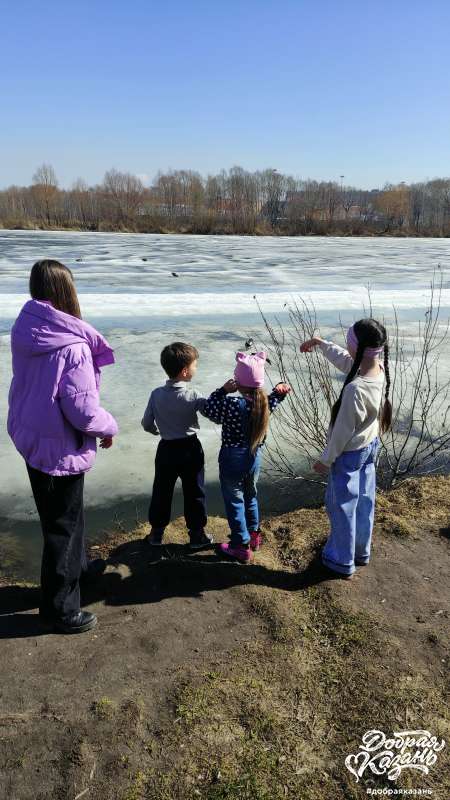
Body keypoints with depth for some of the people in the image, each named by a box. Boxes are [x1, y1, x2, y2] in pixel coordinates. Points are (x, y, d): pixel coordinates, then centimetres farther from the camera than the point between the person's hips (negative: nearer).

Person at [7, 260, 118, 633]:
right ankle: (60, 609, 26)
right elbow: (83, 412, -25)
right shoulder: (71, 347, -26)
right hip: (60, 448, -8)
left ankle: (77, 569, 51)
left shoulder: (25, 330, -2)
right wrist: (110, 427, -7)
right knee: (63, 526, 9)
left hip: (32, 438, 8)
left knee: (66, 515, 28)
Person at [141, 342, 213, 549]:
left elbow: (147, 424, 0)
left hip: (166, 449, 3)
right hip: (190, 449, -3)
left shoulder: (156, 394, -7)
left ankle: (156, 533, 27)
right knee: (194, 492, 10)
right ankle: (197, 534, 20)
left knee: (161, 492, 15)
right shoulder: (192, 396, -17)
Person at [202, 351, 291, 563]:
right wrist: (279, 391, 1)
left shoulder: (232, 404, -26)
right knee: (250, 495, 26)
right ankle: (253, 534, 42)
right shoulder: (265, 402, -9)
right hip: (254, 458, 6)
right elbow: (272, 401, 15)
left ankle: (241, 546, 19)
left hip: (232, 460, -6)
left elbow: (208, 409, -10)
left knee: (234, 501, 10)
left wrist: (223, 390, -9)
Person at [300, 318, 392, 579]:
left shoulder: (355, 389, -35)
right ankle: (361, 552, 42)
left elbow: (343, 431, -24)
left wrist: (326, 459, -9)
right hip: (370, 447, 8)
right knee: (364, 502, 22)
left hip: (349, 454, -8)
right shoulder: (381, 370, -11)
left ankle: (342, 562, 28)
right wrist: (321, 343, 20)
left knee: (342, 507, 11)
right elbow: (345, 361, 9)